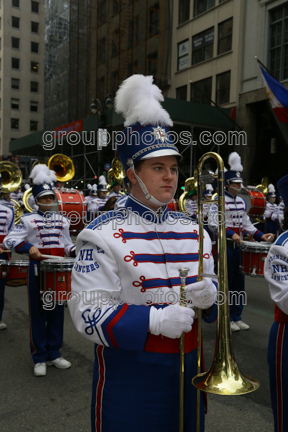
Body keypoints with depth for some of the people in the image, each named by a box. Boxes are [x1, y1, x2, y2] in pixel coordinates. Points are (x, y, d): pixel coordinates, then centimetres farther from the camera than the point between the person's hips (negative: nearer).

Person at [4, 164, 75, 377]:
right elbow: (9, 240, -11)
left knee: (57, 312, 11)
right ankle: (40, 358, 16)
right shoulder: (28, 220, -3)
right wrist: (29, 247, -27)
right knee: (38, 314, 3)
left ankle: (54, 354, 25)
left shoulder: (62, 220, 11)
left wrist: (77, 252, -3)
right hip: (38, 268, -4)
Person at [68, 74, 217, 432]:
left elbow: (211, 288, 10)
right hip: (128, 379, -5)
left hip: (187, 370, 6)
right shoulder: (102, 236, -14)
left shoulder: (193, 231, 4)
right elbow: (89, 314, -19)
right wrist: (154, 320, -29)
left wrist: (209, 295, -13)